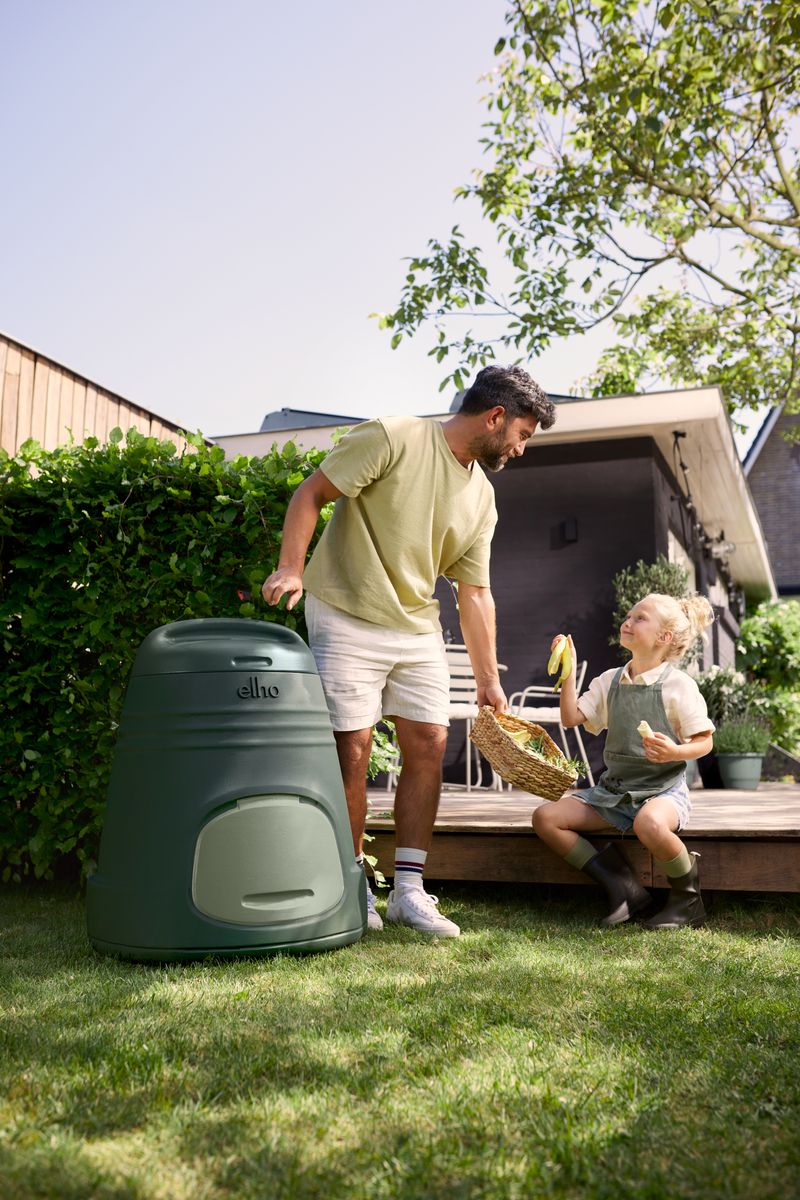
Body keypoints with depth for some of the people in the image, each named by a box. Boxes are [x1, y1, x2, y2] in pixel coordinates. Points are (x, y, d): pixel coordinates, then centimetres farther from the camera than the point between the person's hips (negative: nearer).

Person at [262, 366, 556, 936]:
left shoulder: (481, 499, 9)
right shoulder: (393, 437, -10)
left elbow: (475, 592, 10)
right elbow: (311, 493, -9)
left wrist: (489, 681, 8)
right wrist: (290, 567, -22)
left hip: (418, 631, 6)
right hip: (346, 619, -6)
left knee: (429, 744, 1)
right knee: (352, 751, -4)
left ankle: (409, 889, 11)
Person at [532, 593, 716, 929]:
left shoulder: (679, 684, -6)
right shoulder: (610, 681, 10)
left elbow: (704, 741, -4)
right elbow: (571, 717, 4)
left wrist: (675, 752, -24)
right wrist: (568, 672, -3)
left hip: (663, 787, -6)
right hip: (614, 787, 6)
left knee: (649, 823, -41)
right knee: (545, 817, -8)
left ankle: (688, 897, -10)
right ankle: (621, 886, -5)